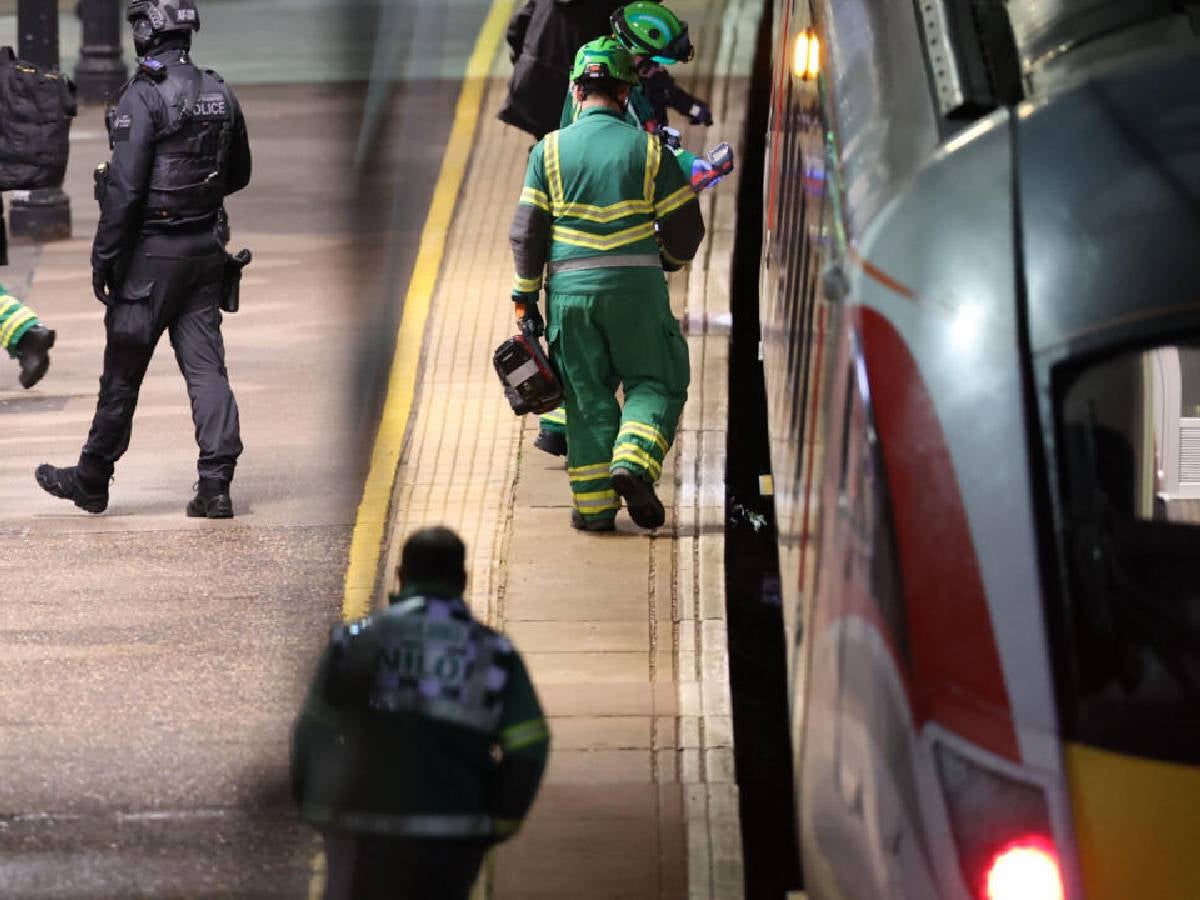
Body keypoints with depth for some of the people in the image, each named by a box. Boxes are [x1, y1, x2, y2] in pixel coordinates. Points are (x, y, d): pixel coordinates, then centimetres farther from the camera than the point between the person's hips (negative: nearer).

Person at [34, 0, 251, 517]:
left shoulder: (143, 97, -16)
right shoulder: (220, 94, 5)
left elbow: (124, 187, -19)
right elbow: (238, 174, 17)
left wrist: (104, 256, -13)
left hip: (151, 253, -6)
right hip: (205, 250, 6)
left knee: (122, 373, 6)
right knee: (206, 367, 4)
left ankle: (92, 480, 19)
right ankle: (216, 485, -3)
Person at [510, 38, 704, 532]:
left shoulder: (550, 150, 3)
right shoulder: (648, 149, 1)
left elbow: (526, 232, 2)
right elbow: (685, 230, 4)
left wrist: (525, 296, 10)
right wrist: (665, 258, 26)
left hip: (571, 289, 2)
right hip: (637, 287, -2)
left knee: (587, 397, 10)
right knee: (655, 384, 11)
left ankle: (593, 505, 8)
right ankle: (632, 464, -12)